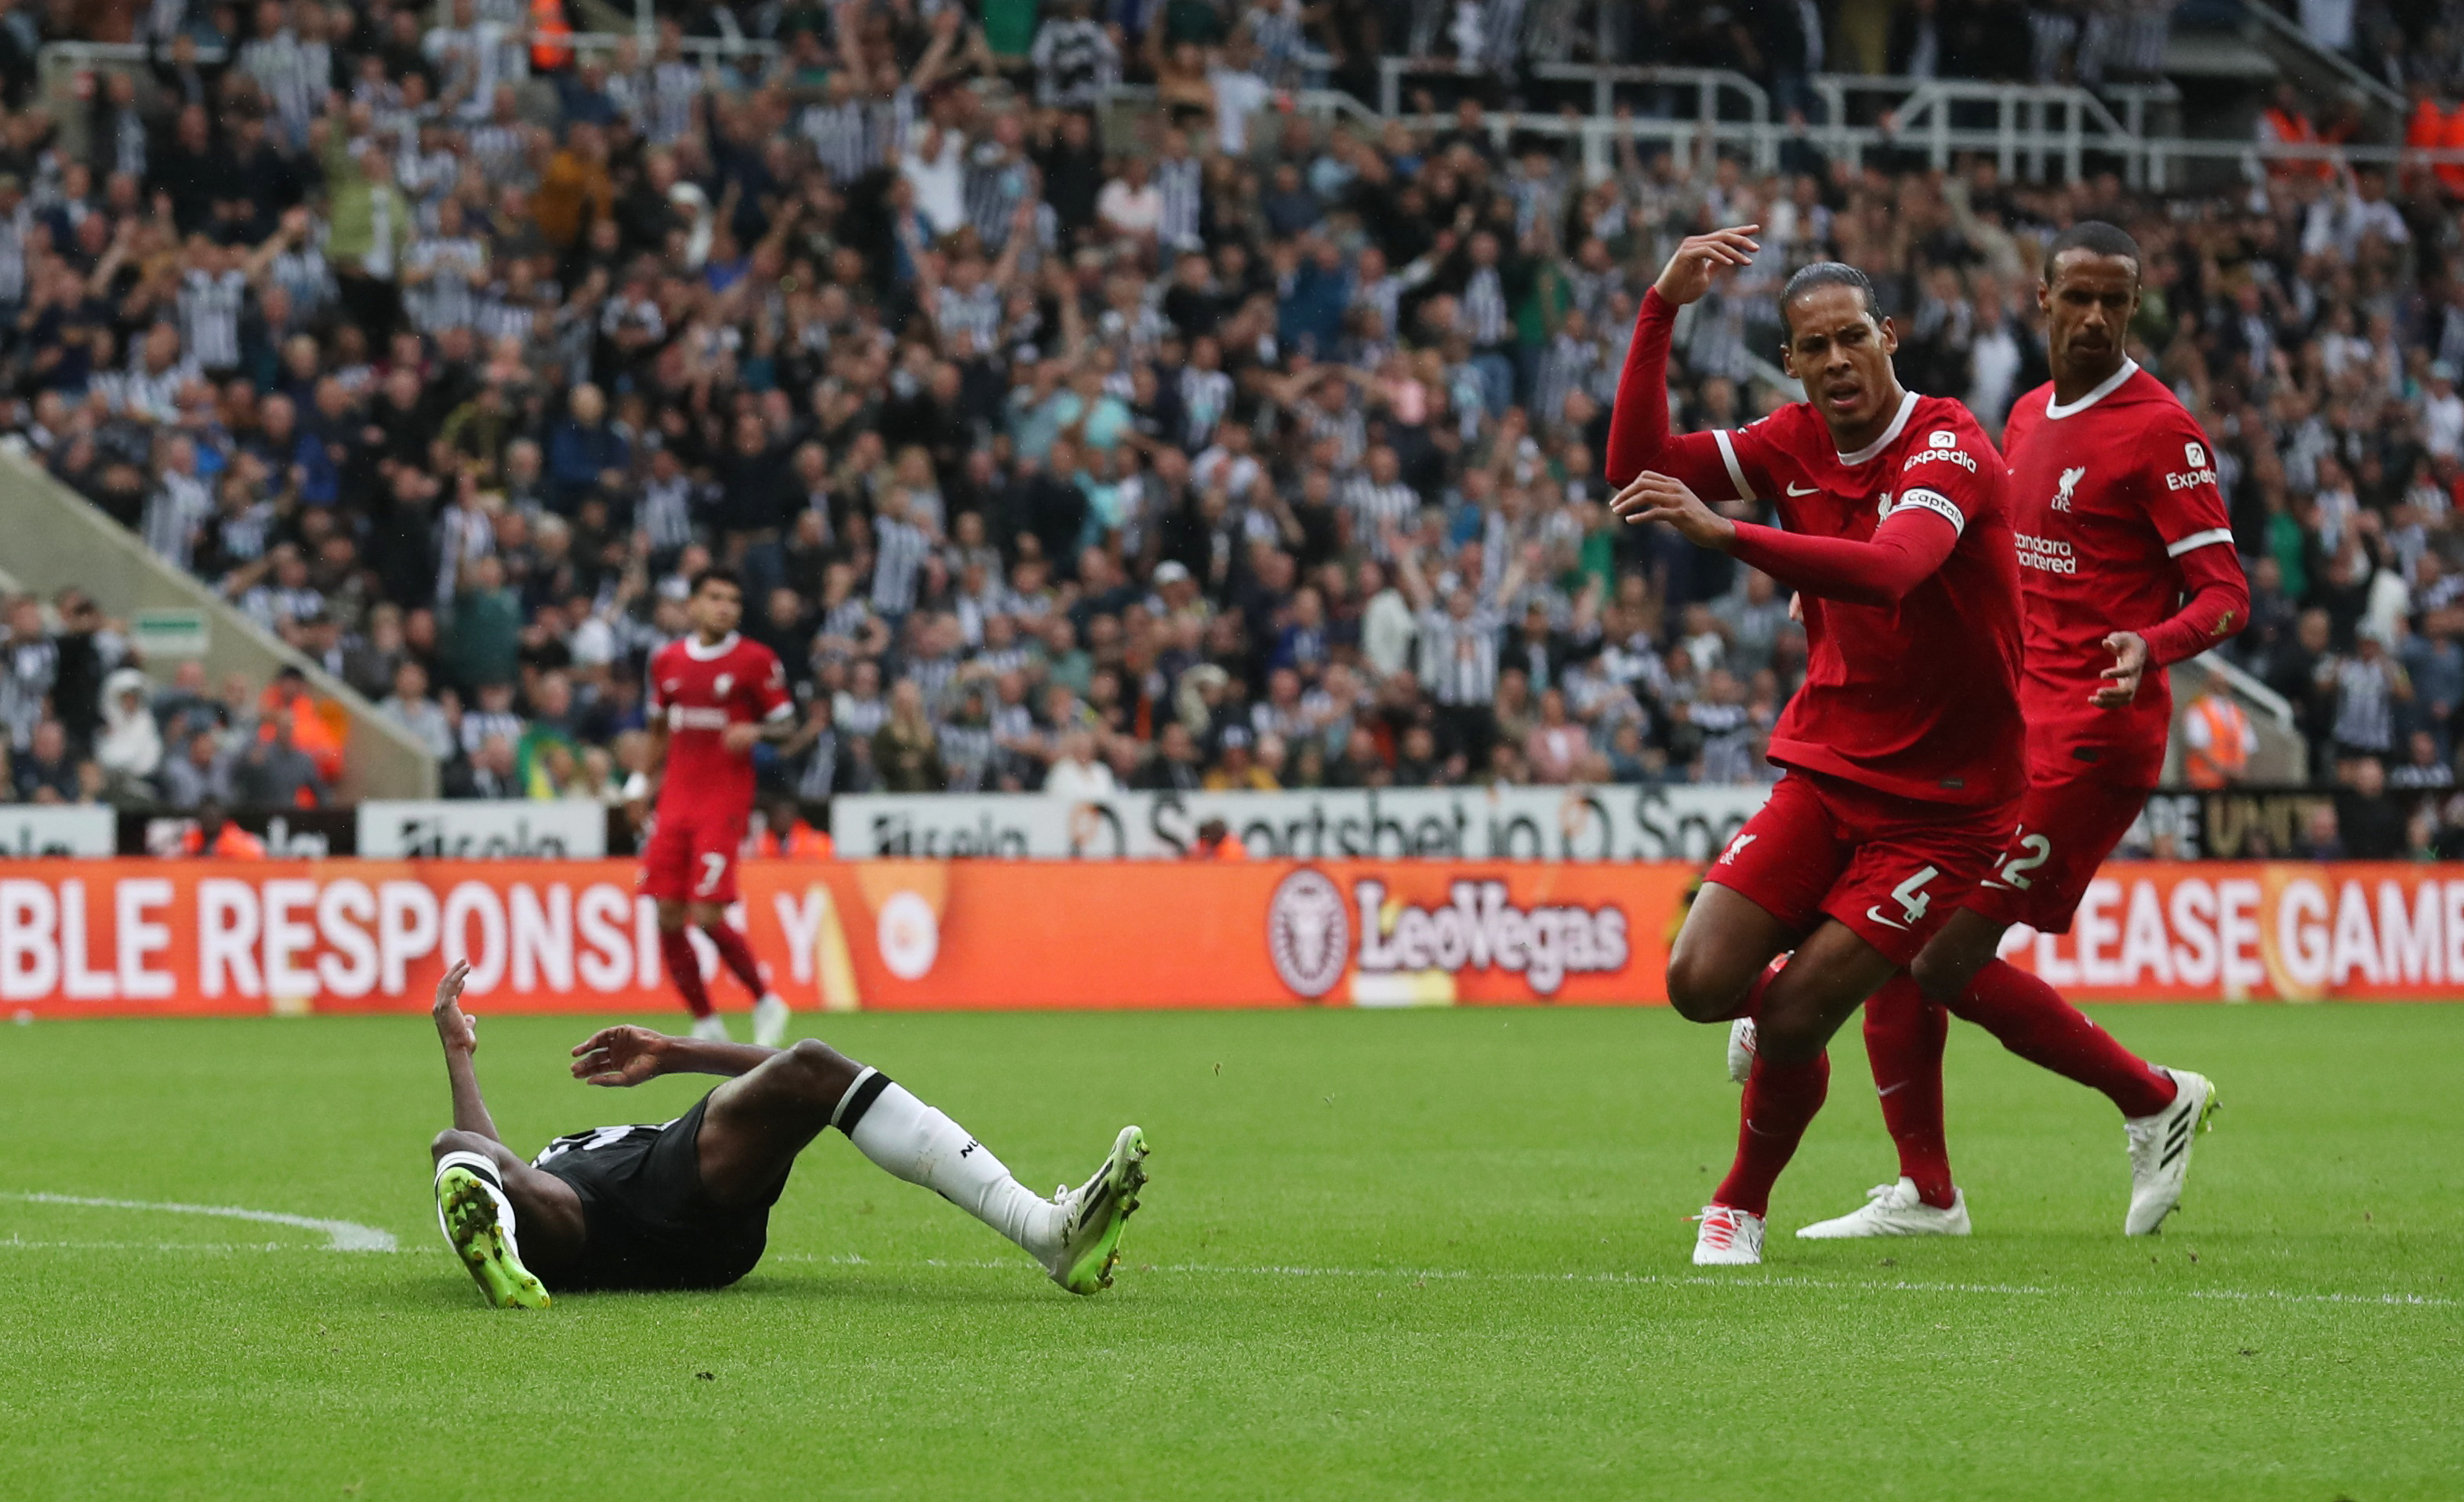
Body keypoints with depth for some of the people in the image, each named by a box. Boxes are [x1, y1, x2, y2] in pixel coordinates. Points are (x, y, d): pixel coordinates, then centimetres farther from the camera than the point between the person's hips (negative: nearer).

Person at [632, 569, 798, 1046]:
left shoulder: (756, 660, -3)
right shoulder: (668, 660, 10)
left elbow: (786, 725, 0)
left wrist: (756, 731, -20)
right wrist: (644, 782, 17)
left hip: (725, 802, -5)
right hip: (675, 803, 5)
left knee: (708, 916, -14)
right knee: (668, 917, -1)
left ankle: (766, 1002, 8)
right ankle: (707, 1026, 12)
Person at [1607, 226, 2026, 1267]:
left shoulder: (1948, 450, -19)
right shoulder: (1798, 442, 3)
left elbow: (1890, 569, -38)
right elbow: (1637, 467, -3)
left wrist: (1723, 533, -49)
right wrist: (1662, 309, -11)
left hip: (1942, 802, -6)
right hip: (1826, 771, 6)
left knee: (1793, 1022, -12)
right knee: (1700, 982, -9)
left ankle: (1743, 1206, 15)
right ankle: (1779, 996, 27)